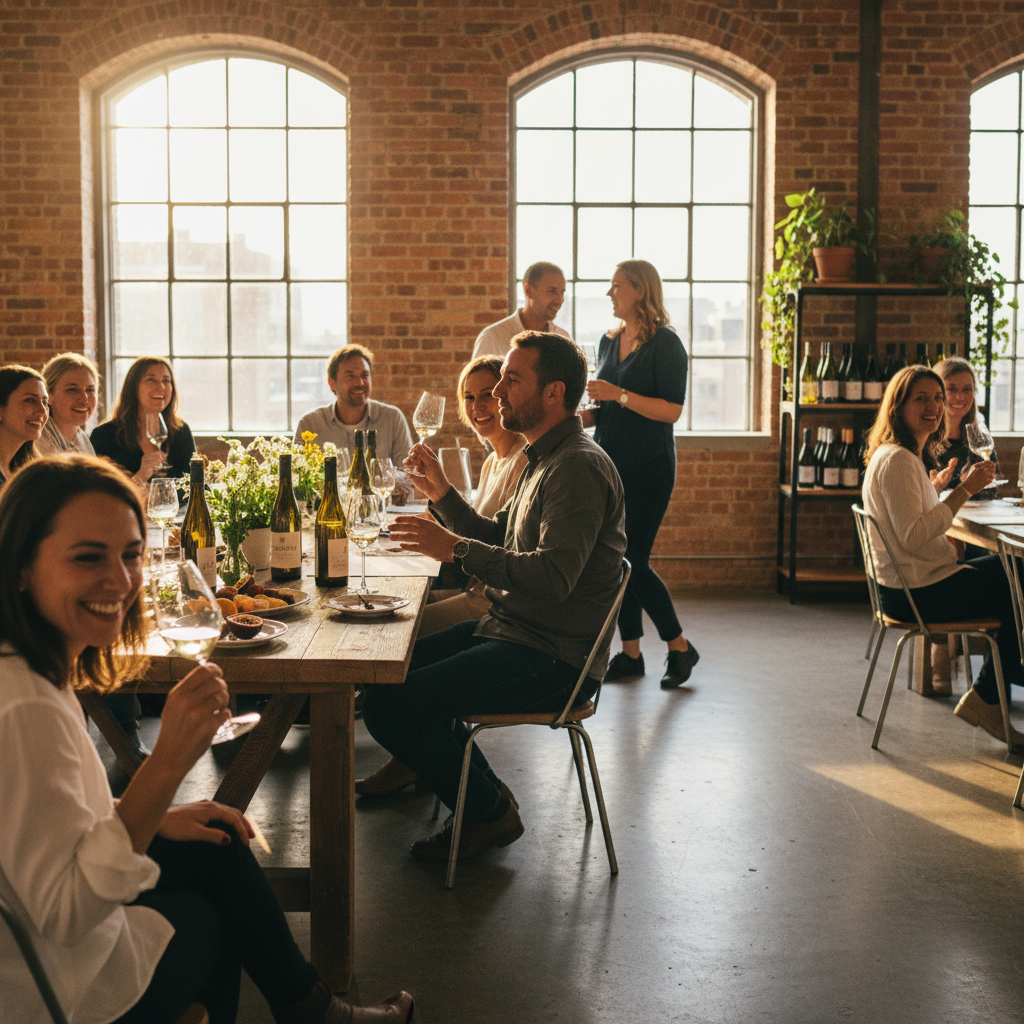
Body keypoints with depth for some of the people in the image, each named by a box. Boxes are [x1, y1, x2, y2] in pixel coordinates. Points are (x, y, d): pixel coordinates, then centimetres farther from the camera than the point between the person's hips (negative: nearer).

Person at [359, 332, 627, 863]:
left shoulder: (579, 467, -18)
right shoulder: (545, 458, 17)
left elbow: (553, 576, -28)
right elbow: (498, 539, 22)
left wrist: (457, 548, -26)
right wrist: (443, 495, 9)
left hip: (551, 658, -11)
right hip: (511, 631, 11)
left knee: (390, 706, -20)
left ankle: (490, 812, 2)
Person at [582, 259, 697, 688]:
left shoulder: (665, 344, -9)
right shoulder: (609, 342, 12)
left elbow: (672, 410, -17)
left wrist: (619, 394, -21)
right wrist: (578, 416, 3)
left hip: (648, 467, -7)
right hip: (610, 463, 7)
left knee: (633, 561, -8)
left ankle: (679, 646, 10)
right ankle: (630, 652, 17)